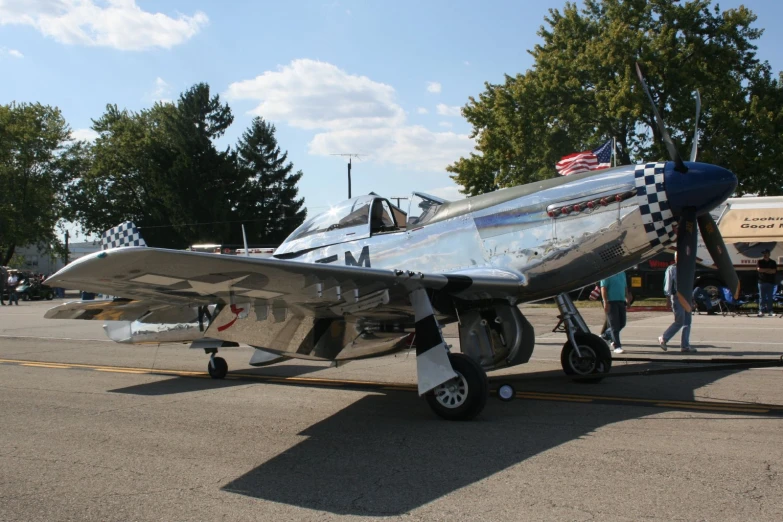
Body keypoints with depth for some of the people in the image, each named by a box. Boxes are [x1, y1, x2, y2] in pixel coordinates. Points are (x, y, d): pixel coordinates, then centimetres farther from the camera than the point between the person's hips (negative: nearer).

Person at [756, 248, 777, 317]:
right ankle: (761, 311, -4)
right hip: (762, 282, -1)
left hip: (770, 282, 1)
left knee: (770, 297, 1)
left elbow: (774, 271, -4)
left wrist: (764, 270, -7)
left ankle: (770, 311, 4)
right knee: (762, 297, -4)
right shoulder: (760, 261, 8)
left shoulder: (773, 262, 10)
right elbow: (758, 269, -8)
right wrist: (769, 270, -5)